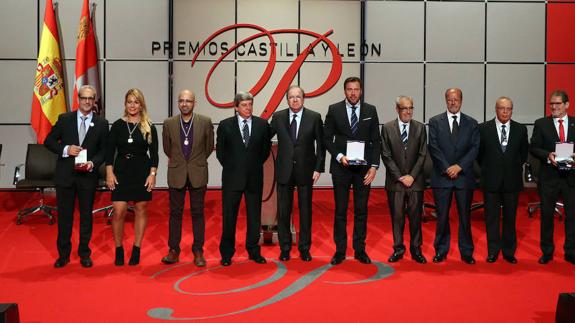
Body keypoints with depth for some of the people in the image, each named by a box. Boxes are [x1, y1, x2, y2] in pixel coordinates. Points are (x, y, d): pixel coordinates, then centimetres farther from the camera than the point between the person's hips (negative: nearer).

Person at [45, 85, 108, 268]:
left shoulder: (101, 123, 2)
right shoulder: (64, 119, 2)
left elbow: (104, 150, 3)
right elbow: (49, 141, 4)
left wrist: (93, 163, -15)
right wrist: (65, 149, -13)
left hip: (88, 176, 0)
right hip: (65, 175, 0)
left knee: (86, 215, 9)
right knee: (64, 215, 8)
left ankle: (84, 253, 23)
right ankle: (63, 254, 21)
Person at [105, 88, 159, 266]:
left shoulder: (149, 127, 2)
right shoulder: (117, 125, 3)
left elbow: (154, 153, 1)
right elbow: (110, 151, 3)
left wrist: (152, 174, -7)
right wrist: (109, 173, -5)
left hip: (142, 173, 0)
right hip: (121, 172, 0)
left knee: (140, 210, 6)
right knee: (118, 212, -5)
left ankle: (136, 249, 18)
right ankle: (118, 250, 11)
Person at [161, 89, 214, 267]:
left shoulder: (205, 122, -3)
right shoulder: (169, 123, 1)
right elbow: (167, 148, 14)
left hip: (198, 174, -1)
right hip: (176, 174, 1)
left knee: (197, 213, 5)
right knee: (175, 213, 6)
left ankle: (198, 251, 13)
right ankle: (173, 251, 14)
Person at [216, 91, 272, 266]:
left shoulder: (262, 124, 1)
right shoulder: (225, 125, -1)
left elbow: (266, 149, 12)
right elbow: (220, 151, 7)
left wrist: (256, 165, 7)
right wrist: (230, 168, 3)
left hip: (254, 178, 1)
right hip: (232, 178, -1)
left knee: (254, 216, 9)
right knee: (229, 216, 5)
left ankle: (254, 251, 23)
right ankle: (227, 253, 17)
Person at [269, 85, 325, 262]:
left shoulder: (314, 117, -2)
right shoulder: (278, 117, 2)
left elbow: (320, 145, -1)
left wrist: (318, 168, -5)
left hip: (305, 170, -1)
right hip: (284, 170, 1)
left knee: (305, 210, 7)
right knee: (283, 211, 6)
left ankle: (304, 249, 20)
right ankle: (285, 248, 19)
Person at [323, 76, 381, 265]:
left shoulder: (370, 111, 5)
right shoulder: (334, 110, 1)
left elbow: (376, 141, 5)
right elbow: (327, 138, 3)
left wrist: (374, 166, -4)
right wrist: (339, 156, -11)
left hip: (363, 167, 1)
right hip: (341, 167, -1)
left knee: (361, 210, 7)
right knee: (340, 210, 4)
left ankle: (360, 250, 17)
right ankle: (340, 251, 13)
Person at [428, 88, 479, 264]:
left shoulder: (471, 123, 9)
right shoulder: (435, 121, 6)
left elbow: (475, 148, 1)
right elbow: (433, 148, -2)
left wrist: (459, 166, -11)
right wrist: (447, 168, -11)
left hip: (464, 176, 1)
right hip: (442, 176, -1)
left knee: (465, 215, 5)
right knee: (442, 216, 3)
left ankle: (466, 252, 15)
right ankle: (441, 251, 14)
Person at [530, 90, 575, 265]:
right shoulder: (541, 124, 2)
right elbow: (534, 148, -2)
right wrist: (548, 155, -19)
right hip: (549, 177, -1)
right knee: (546, 215, 8)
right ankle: (547, 252, 21)